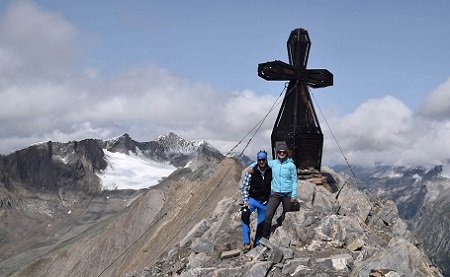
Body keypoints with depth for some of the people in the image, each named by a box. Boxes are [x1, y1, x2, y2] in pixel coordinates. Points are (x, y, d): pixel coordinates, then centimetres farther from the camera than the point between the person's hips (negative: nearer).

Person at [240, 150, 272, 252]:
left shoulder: (271, 172, -3)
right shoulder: (251, 172, -8)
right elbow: (244, 187, -4)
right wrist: (245, 201, -12)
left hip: (264, 202, 3)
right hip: (252, 199, -2)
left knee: (261, 224, 8)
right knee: (245, 215, -27)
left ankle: (257, 244, 26)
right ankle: (246, 243, -25)